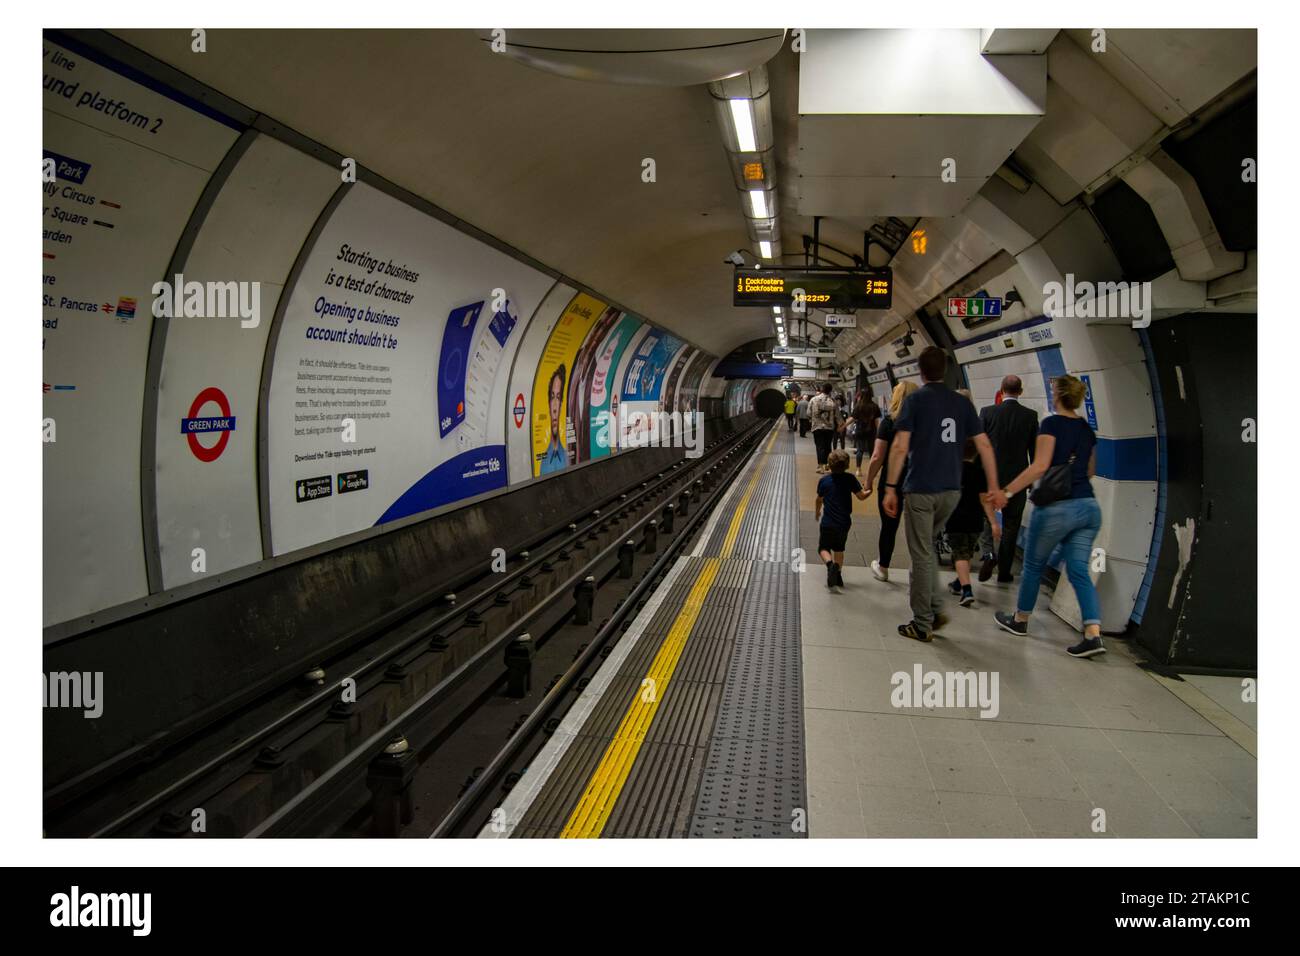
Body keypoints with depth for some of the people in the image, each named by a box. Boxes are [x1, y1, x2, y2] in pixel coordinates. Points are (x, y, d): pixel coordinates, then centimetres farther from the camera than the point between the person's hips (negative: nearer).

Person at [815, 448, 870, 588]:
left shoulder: (824, 480, -5)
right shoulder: (850, 479, -7)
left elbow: (819, 500, 7)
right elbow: (861, 496, -3)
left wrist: (817, 513, 26)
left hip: (828, 523, -2)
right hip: (844, 523, 2)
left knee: (823, 548, 12)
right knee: (839, 548, 21)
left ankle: (830, 564, -16)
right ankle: (838, 574, 19)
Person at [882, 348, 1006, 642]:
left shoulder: (915, 400, -6)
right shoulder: (962, 402, 8)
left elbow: (900, 447, -13)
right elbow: (984, 446, 6)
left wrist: (890, 488, -10)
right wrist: (995, 487, 11)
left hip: (921, 489, -5)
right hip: (952, 489, 5)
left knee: (922, 555, 2)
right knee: (926, 548, 22)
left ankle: (922, 625, 9)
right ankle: (936, 608, 18)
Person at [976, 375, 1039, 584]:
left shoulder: (987, 412, -7)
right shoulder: (1030, 416, -4)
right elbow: (1035, 451, 0)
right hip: (1017, 480, 1)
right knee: (1011, 526, 11)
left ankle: (988, 553, -8)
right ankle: (1004, 573, 16)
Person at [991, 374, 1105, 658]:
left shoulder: (1052, 424, -8)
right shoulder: (1086, 429, 13)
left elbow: (1040, 466, -17)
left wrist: (1007, 491, -18)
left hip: (1057, 507, -6)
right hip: (1088, 506, 6)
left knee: (1033, 565, 12)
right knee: (1079, 571, 5)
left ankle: (1020, 621, 27)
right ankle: (1093, 635, -6)